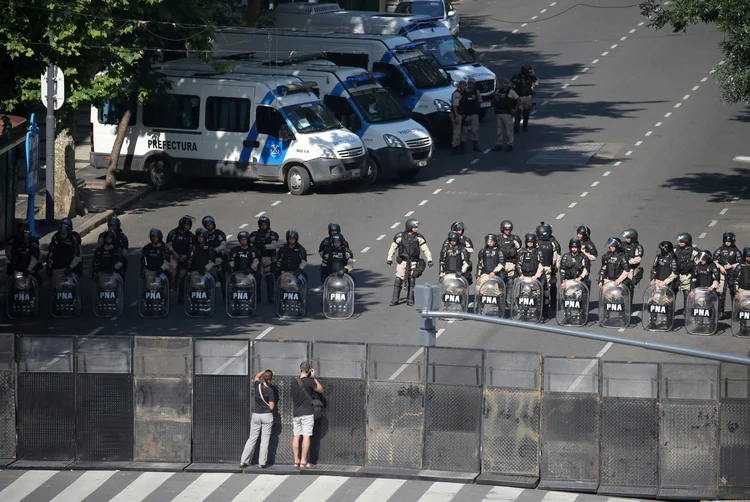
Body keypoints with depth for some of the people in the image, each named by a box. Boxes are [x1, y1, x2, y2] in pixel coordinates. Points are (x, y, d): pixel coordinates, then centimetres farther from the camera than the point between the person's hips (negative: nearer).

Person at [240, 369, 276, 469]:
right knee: (265, 439, 3)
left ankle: (243, 461, 7)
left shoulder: (257, 386, -4)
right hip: (267, 416, -4)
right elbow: (272, 407, -12)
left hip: (256, 415, 4)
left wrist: (264, 371, 22)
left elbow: (256, 377, 21)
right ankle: (262, 463, 2)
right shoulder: (270, 391, -14)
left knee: (252, 438, 10)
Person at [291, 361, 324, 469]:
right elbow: (320, 389, 2)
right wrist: (314, 377, 9)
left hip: (296, 413, 5)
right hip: (307, 413, -5)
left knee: (296, 436, 8)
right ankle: (303, 461, -7)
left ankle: (296, 461, 8)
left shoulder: (294, 382, 5)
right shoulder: (309, 381, -11)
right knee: (306, 436, -4)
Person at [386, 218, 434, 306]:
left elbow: (425, 249, 0)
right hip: (402, 262, -1)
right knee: (398, 280, -2)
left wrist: (429, 259, -8)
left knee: (411, 281, 2)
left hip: (413, 262, 1)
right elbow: (393, 247, 7)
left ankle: (410, 299, 12)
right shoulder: (400, 237, -3)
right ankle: (395, 299, 7)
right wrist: (389, 259, 7)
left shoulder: (419, 237, -1)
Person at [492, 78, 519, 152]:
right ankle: (498, 144, 14)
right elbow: (496, 100, 25)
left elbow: (519, 100, -4)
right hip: (499, 113, 6)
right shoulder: (499, 91, 11)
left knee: (509, 130, -1)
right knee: (499, 130, 9)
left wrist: (515, 109, -6)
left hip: (507, 113, -6)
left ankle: (510, 145, 5)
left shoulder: (511, 92, -6)